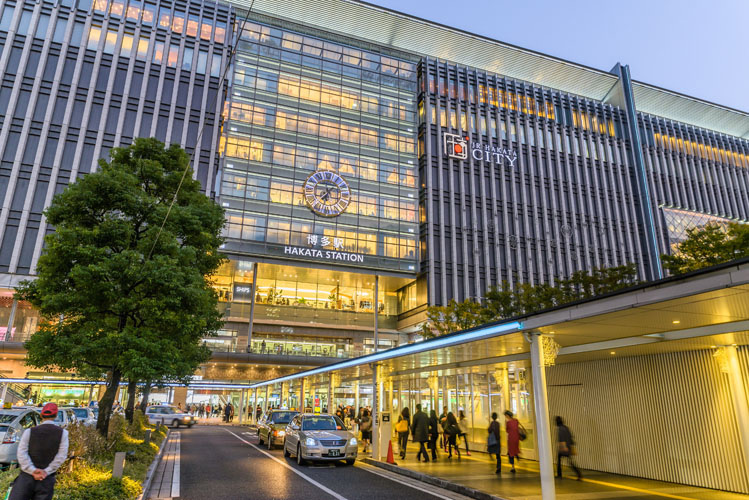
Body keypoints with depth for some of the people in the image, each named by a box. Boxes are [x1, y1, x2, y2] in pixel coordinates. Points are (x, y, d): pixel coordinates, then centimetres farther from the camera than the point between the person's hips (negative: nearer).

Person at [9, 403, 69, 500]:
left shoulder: (29, 431, 4)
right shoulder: (62, 433, 2)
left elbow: (22, 453, -5)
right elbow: (61, 456, -7)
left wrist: (33, 470, -9)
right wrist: (46, 471, -7)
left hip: (26, 476, 0)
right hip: (47, 479, 0)